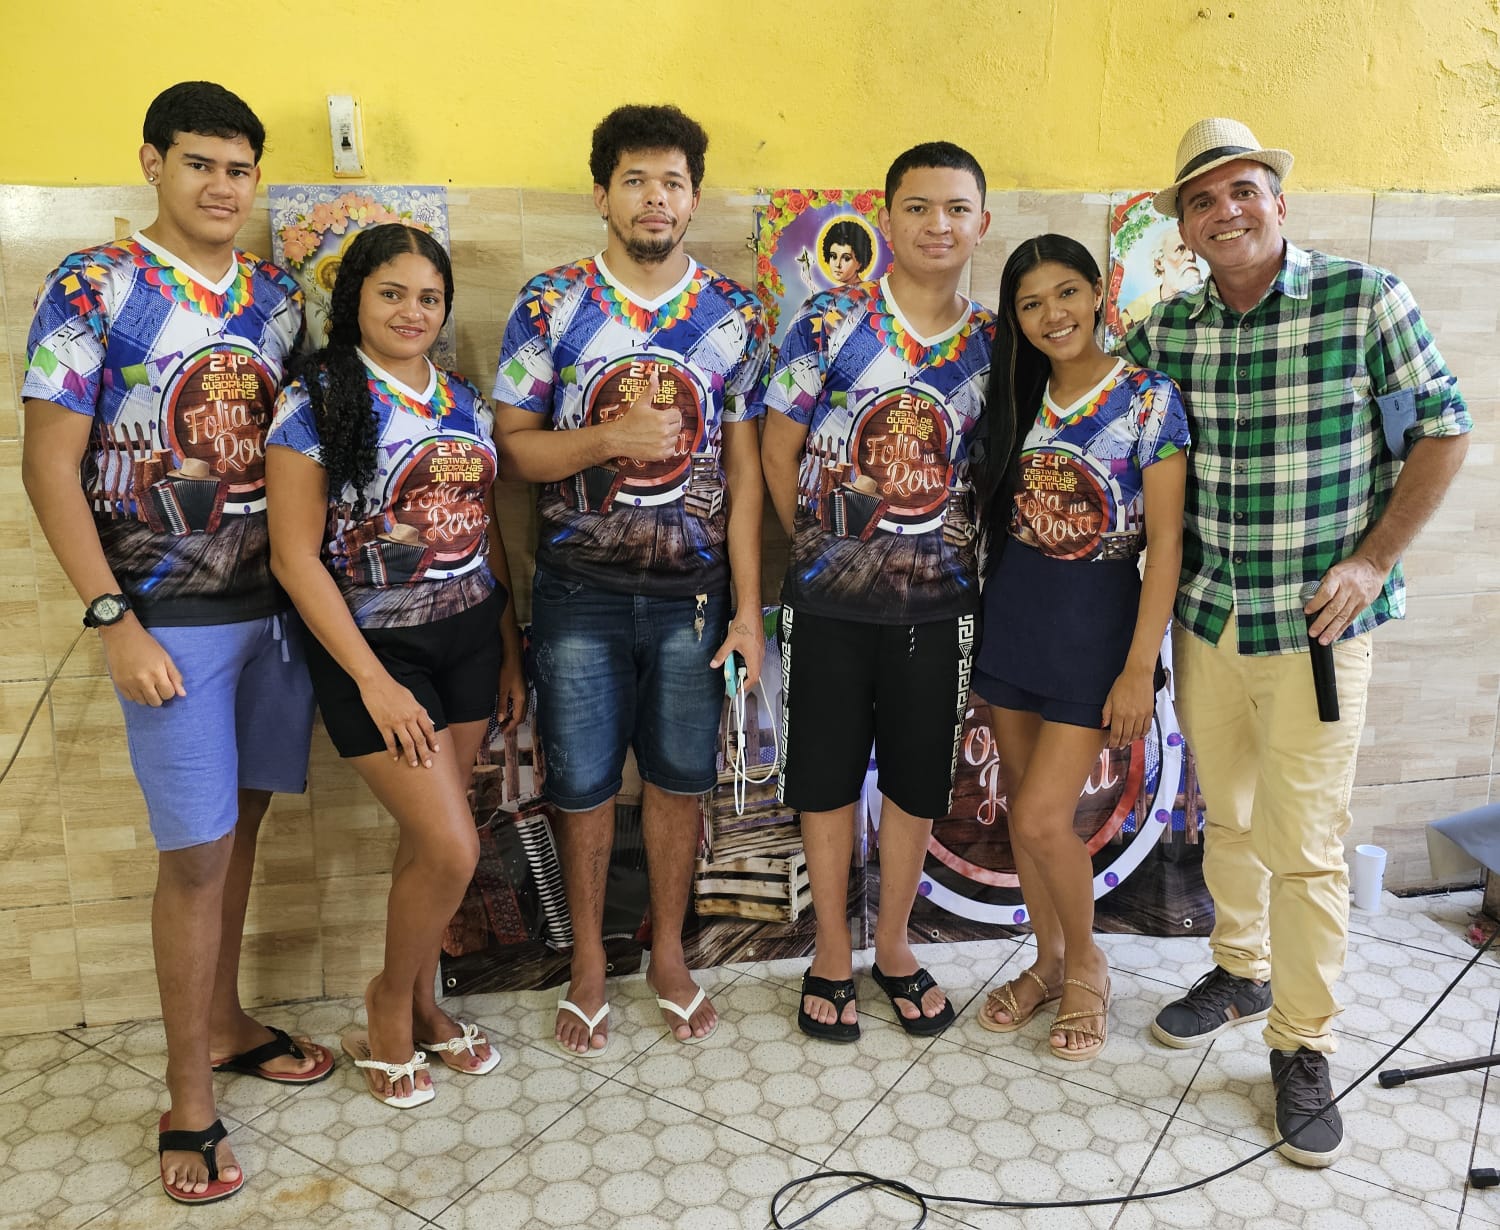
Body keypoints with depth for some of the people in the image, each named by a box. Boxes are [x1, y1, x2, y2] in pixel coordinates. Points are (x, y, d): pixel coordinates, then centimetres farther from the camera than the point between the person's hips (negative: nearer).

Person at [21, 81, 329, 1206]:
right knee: (195, 851, -1)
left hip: (279, 604, 5)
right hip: (171, 619, -5)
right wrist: (115, 621, -14)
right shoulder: (95, 287, -6)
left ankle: (224, 1026, 33)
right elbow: (50, 466, -8)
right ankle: (189, 1102, 15)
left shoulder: (278, 296, 9)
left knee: (240, 825, 14)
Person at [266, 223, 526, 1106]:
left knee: (428, 839, 12)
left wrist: (511, 649, 10)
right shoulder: (317, 399, -8)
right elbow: (295, 555, -12)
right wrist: (372, 680, -15)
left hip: (469, 637, 5)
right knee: (452, 849, -8)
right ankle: (390, 1002, 20)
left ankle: (422, 1004, 32)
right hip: (377, 647, -5)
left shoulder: (464, 401, 8)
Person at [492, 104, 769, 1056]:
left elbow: (744, 468, 3)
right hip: (580, 591, -1)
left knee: (679, 780, 12)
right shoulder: (551, 305, -1)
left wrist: (749, 605, -1)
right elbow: (512, 447, -3)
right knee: (584, 785, 9)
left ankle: (669, 957, 32)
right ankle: (589, 962, 30)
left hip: (692, 591, 1)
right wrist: (613, 438, -20)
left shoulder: (735, 316, 3)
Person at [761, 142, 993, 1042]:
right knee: (828, 776, 9)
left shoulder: (996, 343, 2)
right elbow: (779, 451, -2)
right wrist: (820, 544, 1)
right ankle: (834, 952, 29)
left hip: (940, 600, 2)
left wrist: (958, 545, 2)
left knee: (917, 780, 13)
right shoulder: (830, 324, -6)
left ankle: (894, 944, 34)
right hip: (831, 597, -2)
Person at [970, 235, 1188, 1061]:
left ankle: (1087, 963, 21)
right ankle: (1049, 960, 32)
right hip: (1012, 612, 5)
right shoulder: (1016, 396, 6)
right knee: (1023, 807, 11)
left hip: (1095, 619, -5)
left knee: (1042, 817, -8)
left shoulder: (1148, 400, -9)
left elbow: (1165, 542, -11)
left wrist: (1140, 667, -15)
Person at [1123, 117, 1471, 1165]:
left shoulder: (1364, 299, -8)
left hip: (1317, 622, -4)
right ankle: (1242, 972, 40)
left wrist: (1372, 562, -10)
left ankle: (1303, 1046, 18)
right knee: (1227, 817, 18)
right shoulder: (1166, 330, 2)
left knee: (1304, 844, 1)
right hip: (1206, 615, 4)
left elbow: (1442, 428, -3)